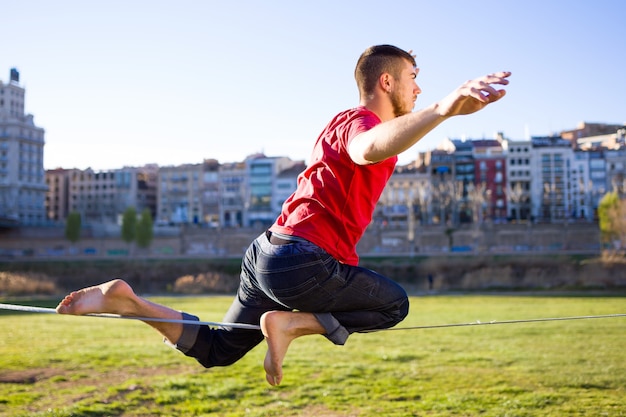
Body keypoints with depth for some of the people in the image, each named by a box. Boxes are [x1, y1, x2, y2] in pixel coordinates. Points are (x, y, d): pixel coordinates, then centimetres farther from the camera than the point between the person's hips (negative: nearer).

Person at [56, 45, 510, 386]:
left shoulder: (347, 122, 20)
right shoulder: (360, 121, -12)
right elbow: (369, 149, -39)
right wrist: (442, 110, -53)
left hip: (268, 252, 9)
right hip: (305, 260, -9)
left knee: (216, 351, 20)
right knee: (393, 304, 10)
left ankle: (127, 300, 5)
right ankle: (290, 322, -4)